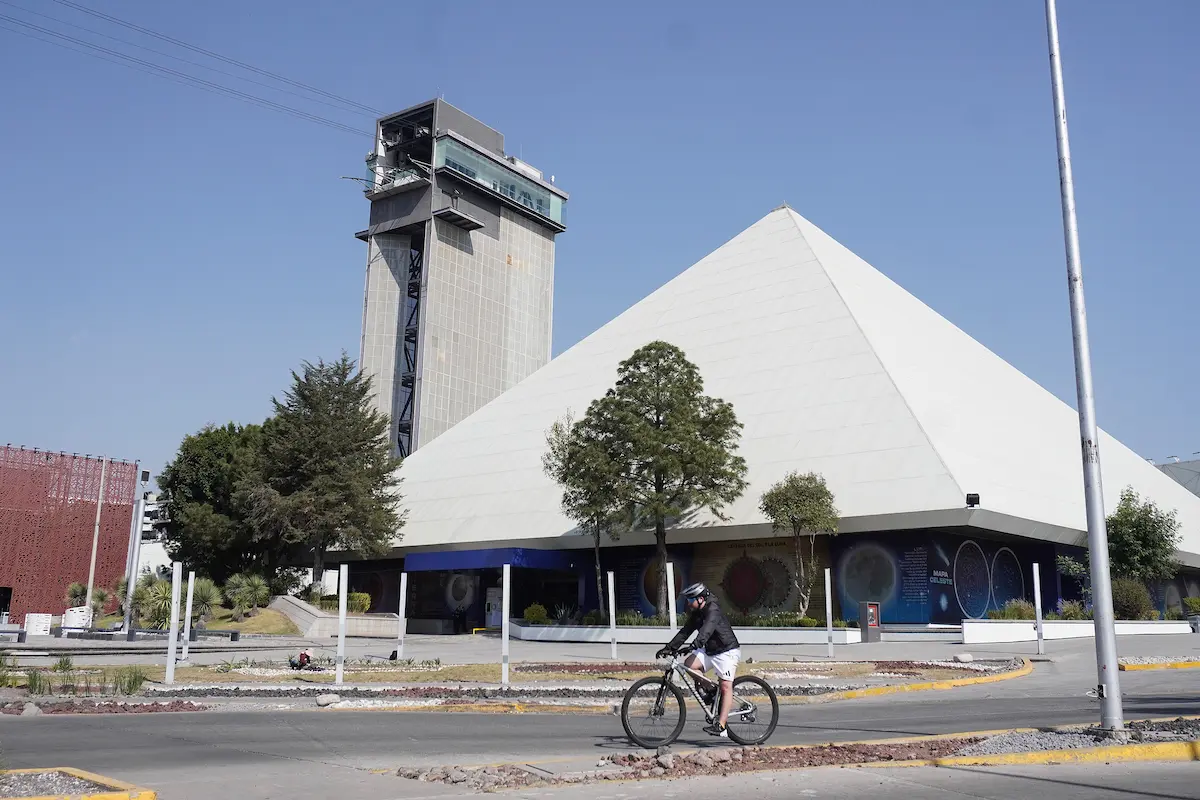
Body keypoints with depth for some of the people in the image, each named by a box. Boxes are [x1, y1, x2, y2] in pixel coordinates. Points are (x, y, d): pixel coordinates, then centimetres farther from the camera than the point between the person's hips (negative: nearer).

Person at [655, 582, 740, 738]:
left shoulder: (713, 611, -21)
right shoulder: (696, 614, 6)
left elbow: (707, 628, -38)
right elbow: (686, 631, 4)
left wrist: (697, 643, -54)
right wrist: (669, 648, -6)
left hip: (727, 651, -8)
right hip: (709, 651, 8)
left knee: (726, 686, -12)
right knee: (689, 664, -13)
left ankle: (721, 725, -15)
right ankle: (710, 690, 5)